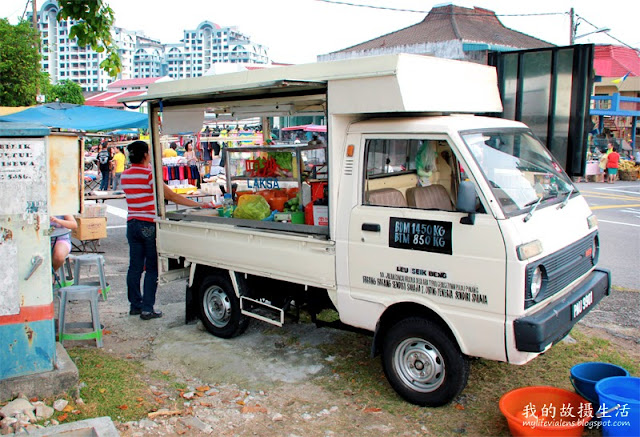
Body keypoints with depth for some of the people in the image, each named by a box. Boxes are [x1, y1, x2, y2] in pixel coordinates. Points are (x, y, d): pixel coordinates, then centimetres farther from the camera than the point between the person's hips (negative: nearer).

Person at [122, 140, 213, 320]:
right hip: (149, 225, -6)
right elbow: (171, 196, -16)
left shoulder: (125, 176, 7)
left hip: (132, 223, 7)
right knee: (152, 268, 2)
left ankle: (135, 305, 21)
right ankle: (147, 309, 5)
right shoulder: (148, 175, -13)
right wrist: (199, 205, -16)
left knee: (135, 266, 13)